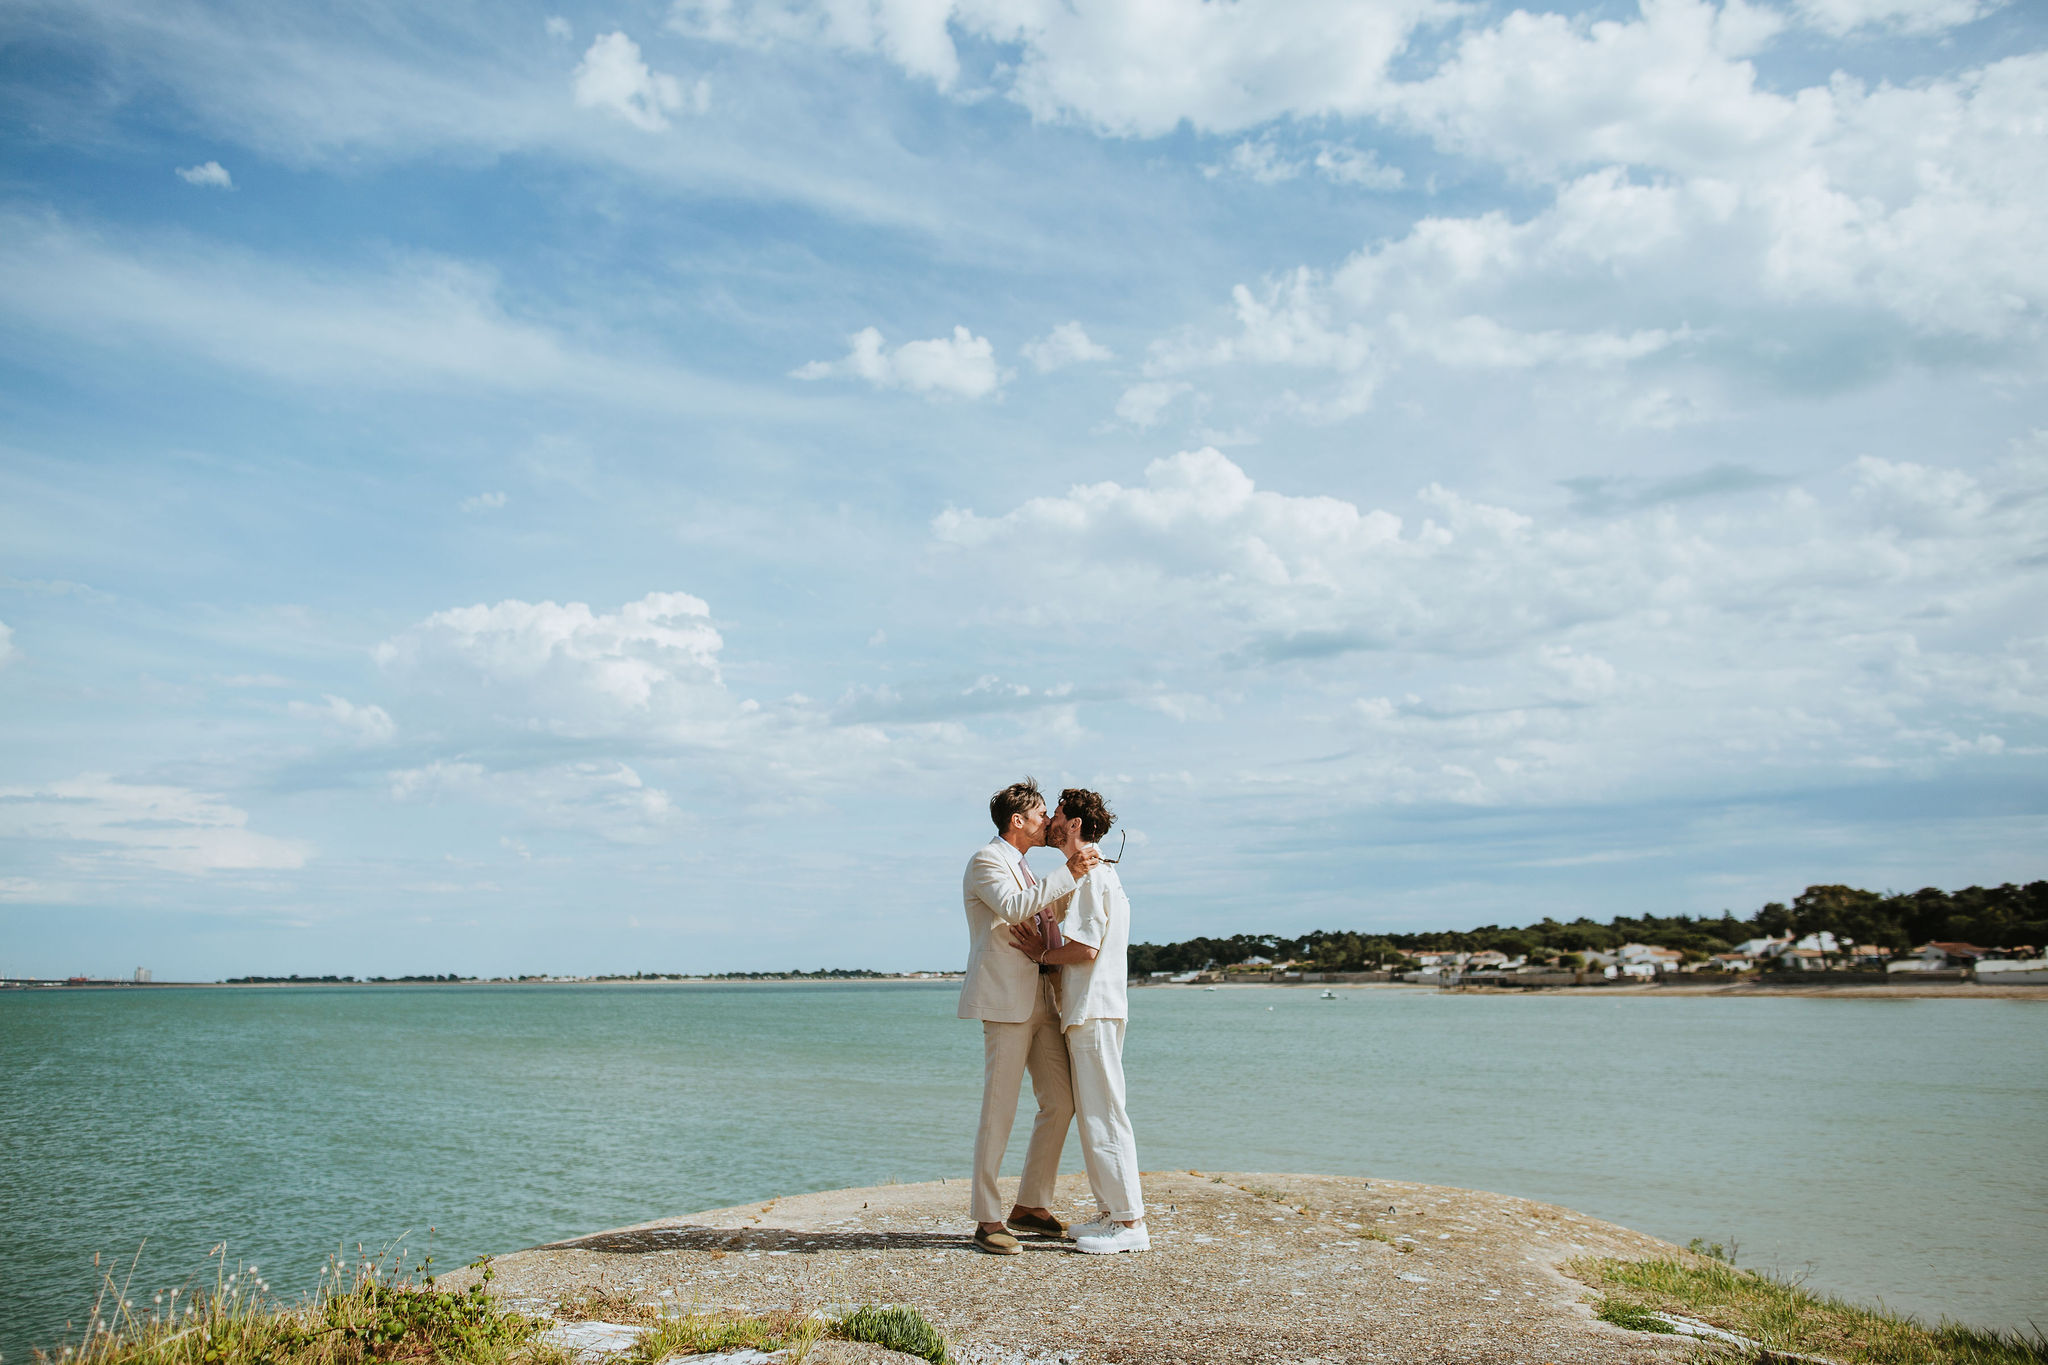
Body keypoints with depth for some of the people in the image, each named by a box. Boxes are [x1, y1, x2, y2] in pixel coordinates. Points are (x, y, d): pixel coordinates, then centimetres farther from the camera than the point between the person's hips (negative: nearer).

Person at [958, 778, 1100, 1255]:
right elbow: (1014, 907, -23)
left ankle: (1030, 1205, 18)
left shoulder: (1024, 869, 26)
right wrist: (1070, 871, -21)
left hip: (1041, 999, 9)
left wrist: (1072, 857, 5)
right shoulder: (986, 860, -5)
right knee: (999, 1111, -7)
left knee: (1061, 1103, 7)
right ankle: (988, 1220, 0)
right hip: (1004, 1001, -9)